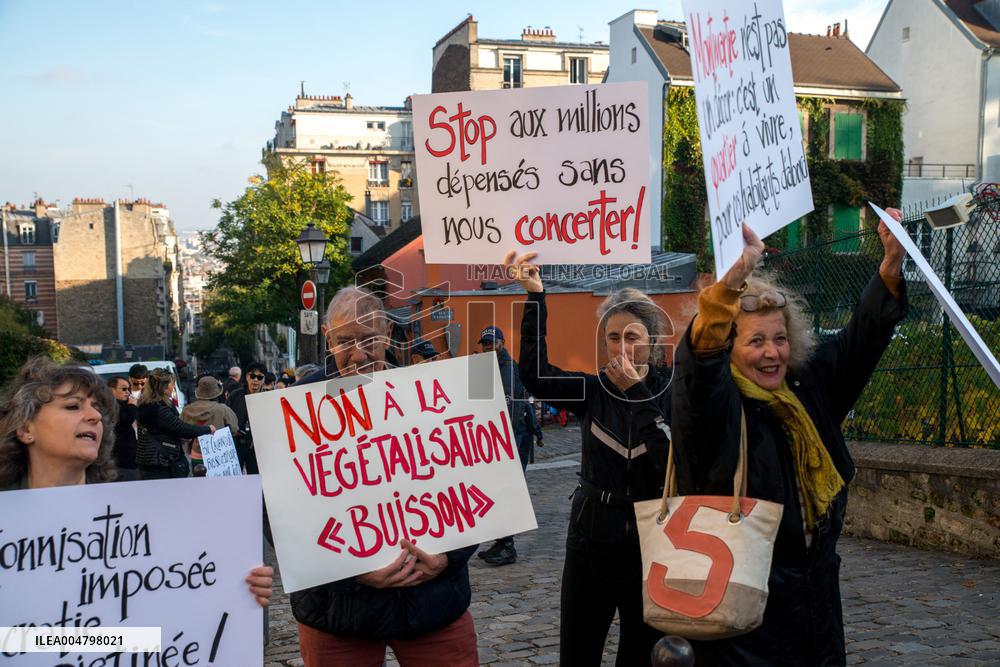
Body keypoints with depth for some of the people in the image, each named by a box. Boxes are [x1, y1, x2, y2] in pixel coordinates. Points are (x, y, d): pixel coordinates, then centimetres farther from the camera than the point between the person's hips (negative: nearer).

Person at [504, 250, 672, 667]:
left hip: (652, 543, -1)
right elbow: (535, 374, -21)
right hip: (592, 540, 1)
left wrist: (638, 393, -20)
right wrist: (535, 296, -26)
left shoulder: (672, 391, -4)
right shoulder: (591, 390, -2)